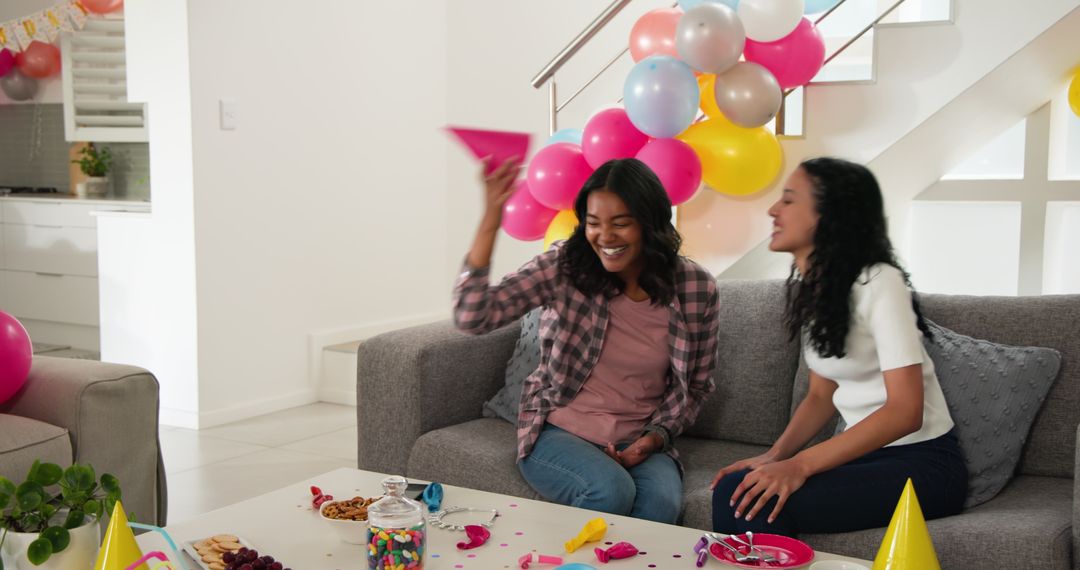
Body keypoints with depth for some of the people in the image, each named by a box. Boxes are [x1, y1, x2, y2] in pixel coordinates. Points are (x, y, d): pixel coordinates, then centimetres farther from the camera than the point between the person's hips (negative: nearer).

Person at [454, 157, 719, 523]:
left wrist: (655, 437, -9)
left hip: (638, 443, 1)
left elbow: (695, 386, 9)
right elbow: (472, 318, -20)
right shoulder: (563, 266, -8)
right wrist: (491, 216, -26)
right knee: (610, 491, -32)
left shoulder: (695, 288, -3)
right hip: (558, 433, -1)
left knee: (662, 502, -31)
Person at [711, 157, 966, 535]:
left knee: (763, 504, -26)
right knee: (733, 489, -16)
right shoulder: (808, 286, 6)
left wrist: (801, 464, -28)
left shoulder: (879, 283, -18)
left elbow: (905, 411, -23)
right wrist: (775, 456, -4)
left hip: (922, 462, -6)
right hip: (864, 451, 7)